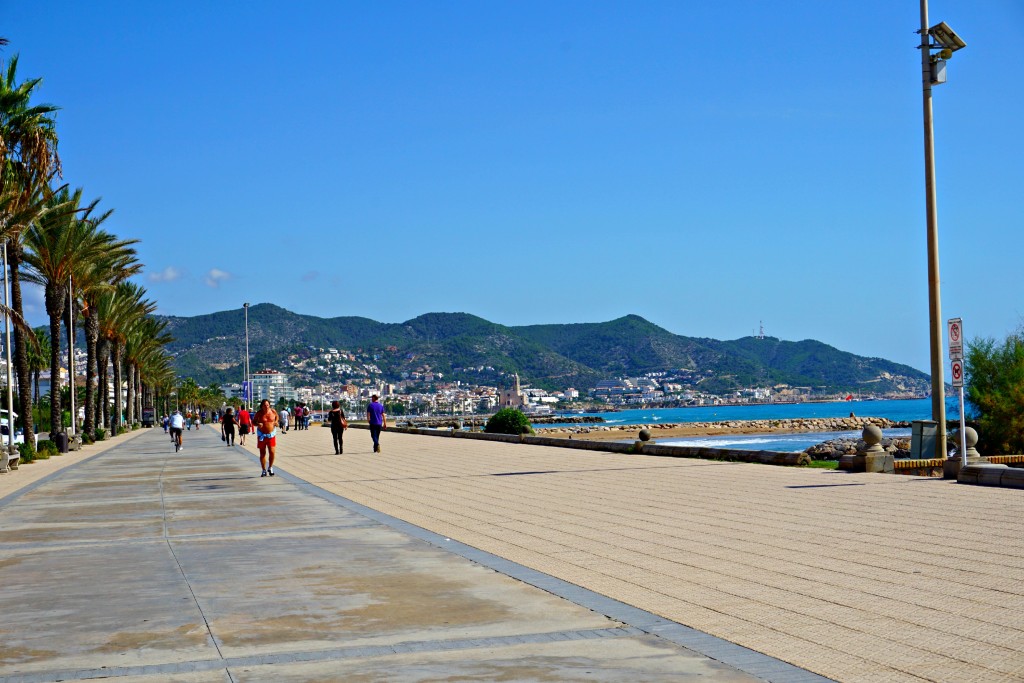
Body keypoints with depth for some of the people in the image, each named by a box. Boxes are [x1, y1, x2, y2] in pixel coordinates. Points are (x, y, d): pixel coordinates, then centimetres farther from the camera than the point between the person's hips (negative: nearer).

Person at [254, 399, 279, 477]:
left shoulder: (273, 411, -3)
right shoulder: (259, 413, -7)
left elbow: (277, 417, 18)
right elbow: (253, 421, 3)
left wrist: (276, 422, -3)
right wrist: (257, 424, -18)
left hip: (271, 434, 0)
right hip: (261, 435, 0)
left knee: (272, 452, -7)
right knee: (262, 453, 4)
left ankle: (270, 467, 18)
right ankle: (264, 470, 16)